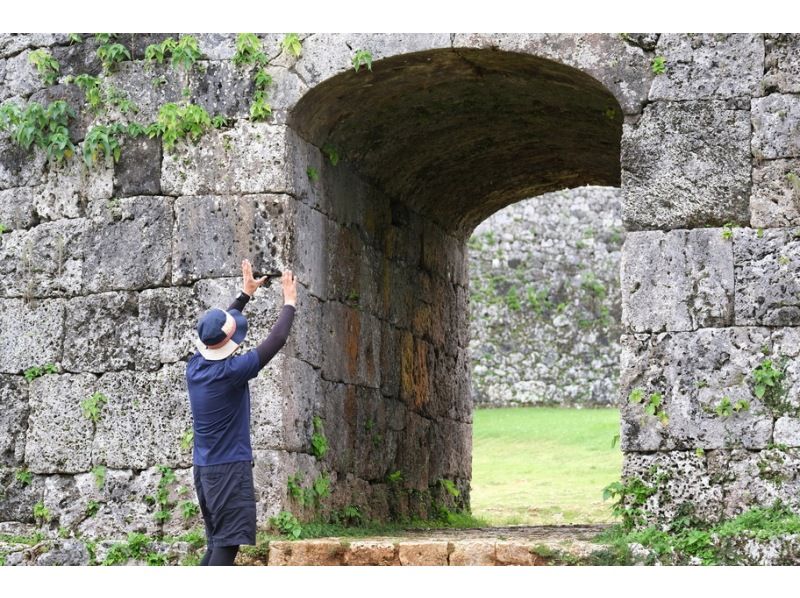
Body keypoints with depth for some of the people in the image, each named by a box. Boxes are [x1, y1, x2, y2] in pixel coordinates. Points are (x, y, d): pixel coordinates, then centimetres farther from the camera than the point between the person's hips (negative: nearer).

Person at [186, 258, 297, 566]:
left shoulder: (195, 366, 4)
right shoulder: (230, 371, -17)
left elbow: (216, 329, 21)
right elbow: (276, 340, -11)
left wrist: (246, 293, 30)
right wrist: (289, 302, 3)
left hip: (203, 469, 8)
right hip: (230, 468, -8)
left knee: (217, 545, 13)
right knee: (228, 544, -10)